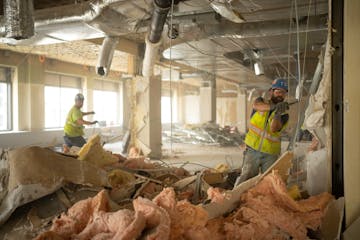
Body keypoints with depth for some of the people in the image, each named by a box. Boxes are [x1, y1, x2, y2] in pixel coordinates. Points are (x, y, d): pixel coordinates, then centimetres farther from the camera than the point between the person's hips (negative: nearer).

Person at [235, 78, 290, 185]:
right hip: (253, 151, -1)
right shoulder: (261, 101, 3)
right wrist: (273, 106, -44)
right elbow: (256, 105, -25)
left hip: (270, 154, 1)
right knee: (246, 178, -7)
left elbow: (273, 129, -17)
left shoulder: (284, 115, 2)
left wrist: (277, 114, -35)